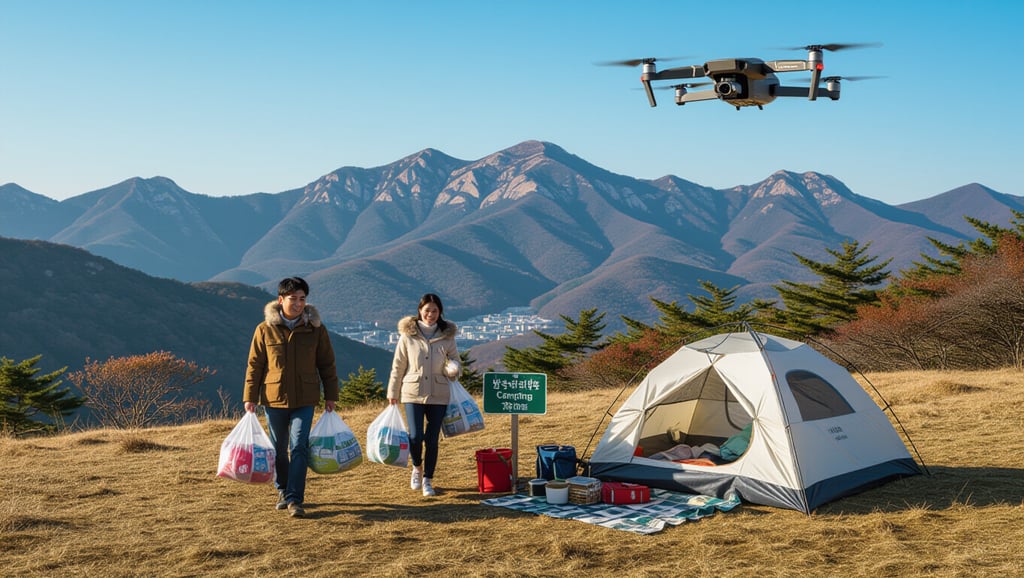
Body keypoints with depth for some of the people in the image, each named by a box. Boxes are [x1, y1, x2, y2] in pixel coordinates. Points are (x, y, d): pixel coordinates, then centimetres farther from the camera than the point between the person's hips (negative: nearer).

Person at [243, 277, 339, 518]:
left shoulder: (315, 328, -1)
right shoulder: (265, 330, -2)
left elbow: (327, 364, 5)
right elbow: (254, 365, 2)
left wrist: (330, 396, 4)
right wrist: (250, 397, -2)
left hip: (304, 400, -1)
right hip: (274, 398, 1)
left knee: (299, 448, -8)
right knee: (279, 449, 12)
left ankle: (295, 499, -6)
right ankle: (283, 491, 30)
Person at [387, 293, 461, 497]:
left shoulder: (447, 335, 2)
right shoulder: (408, 334, -2)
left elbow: (455, 361, 10)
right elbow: (398, 366, 3)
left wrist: (453, 368, -14)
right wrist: (393, 392, 3)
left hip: (439, 395, 1)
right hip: (413, 394, -1)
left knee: (432, 439, 4)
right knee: (416, 436, -9)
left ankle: (428, 480, 19)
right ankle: (417, 467, 21)